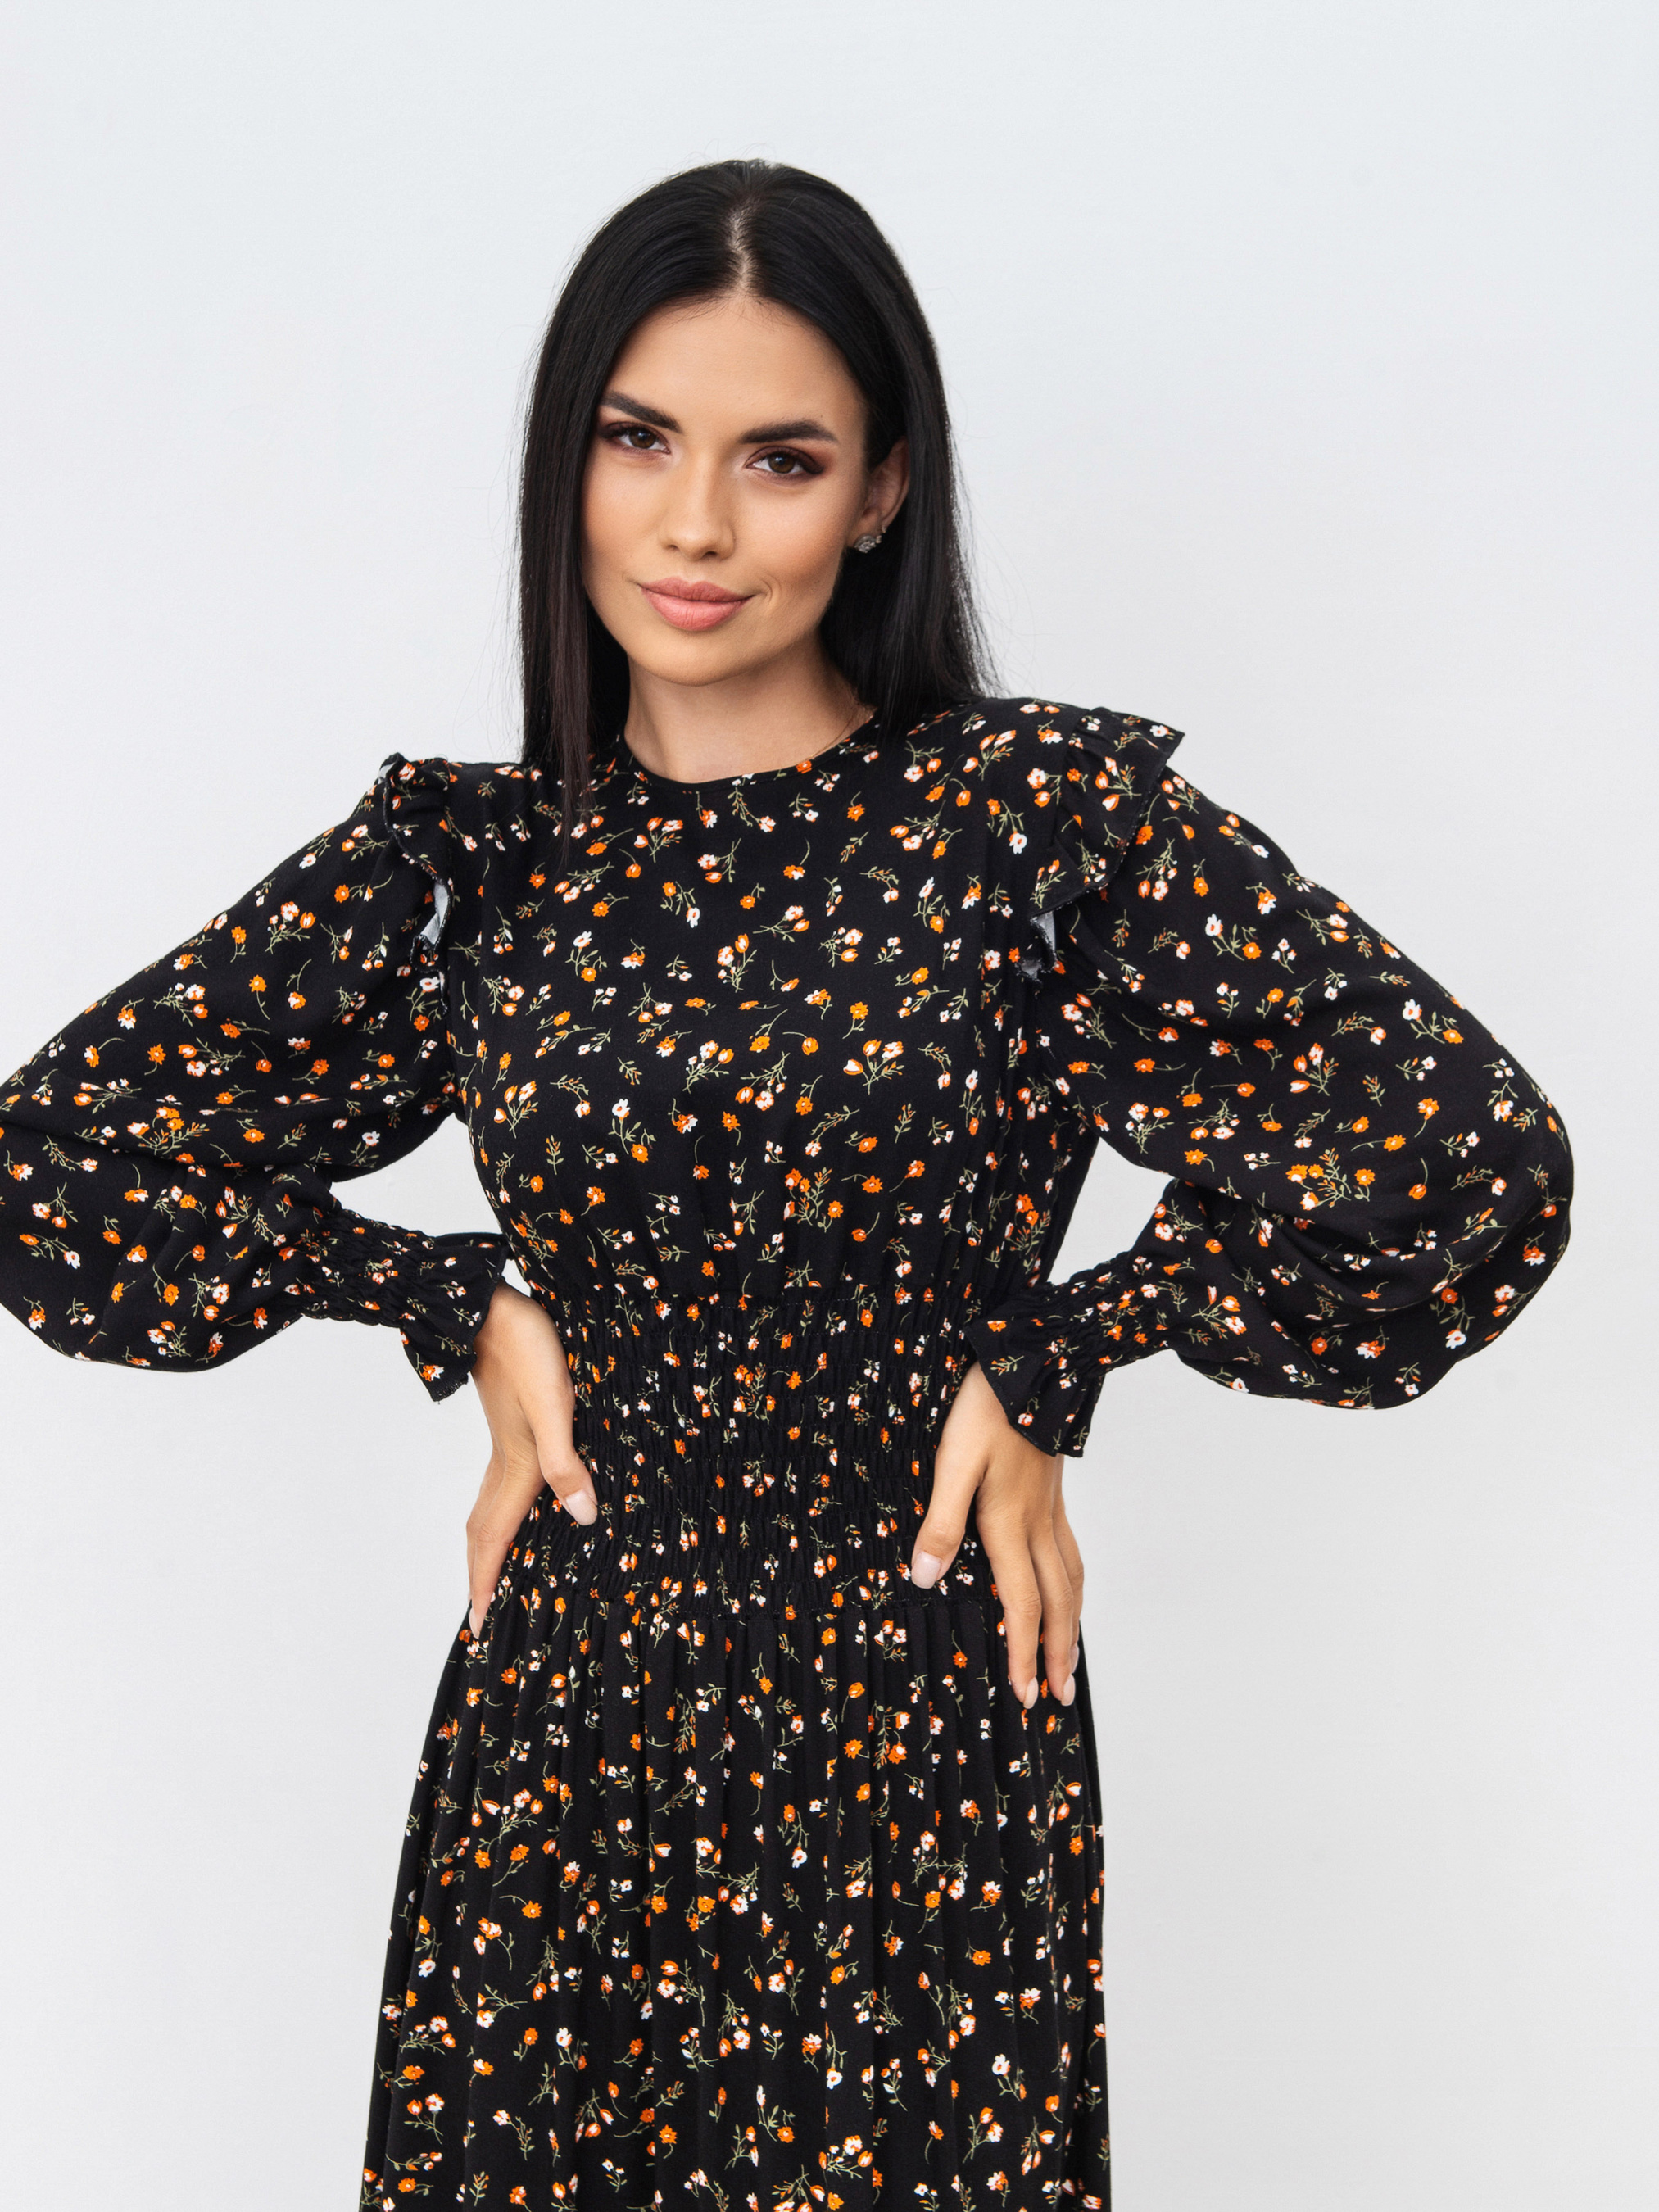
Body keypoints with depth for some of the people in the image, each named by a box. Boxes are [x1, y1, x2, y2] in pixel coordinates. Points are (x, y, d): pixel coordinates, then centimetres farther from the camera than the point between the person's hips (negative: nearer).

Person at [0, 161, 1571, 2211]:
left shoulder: (1050, 815, -7)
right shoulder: (459, 862, 0)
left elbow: (1472, 1165, -11)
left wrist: (1058, 1355, -8)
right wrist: (469, 1307, -2)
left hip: (928, 1725, -2)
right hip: (565, 1732, 2)